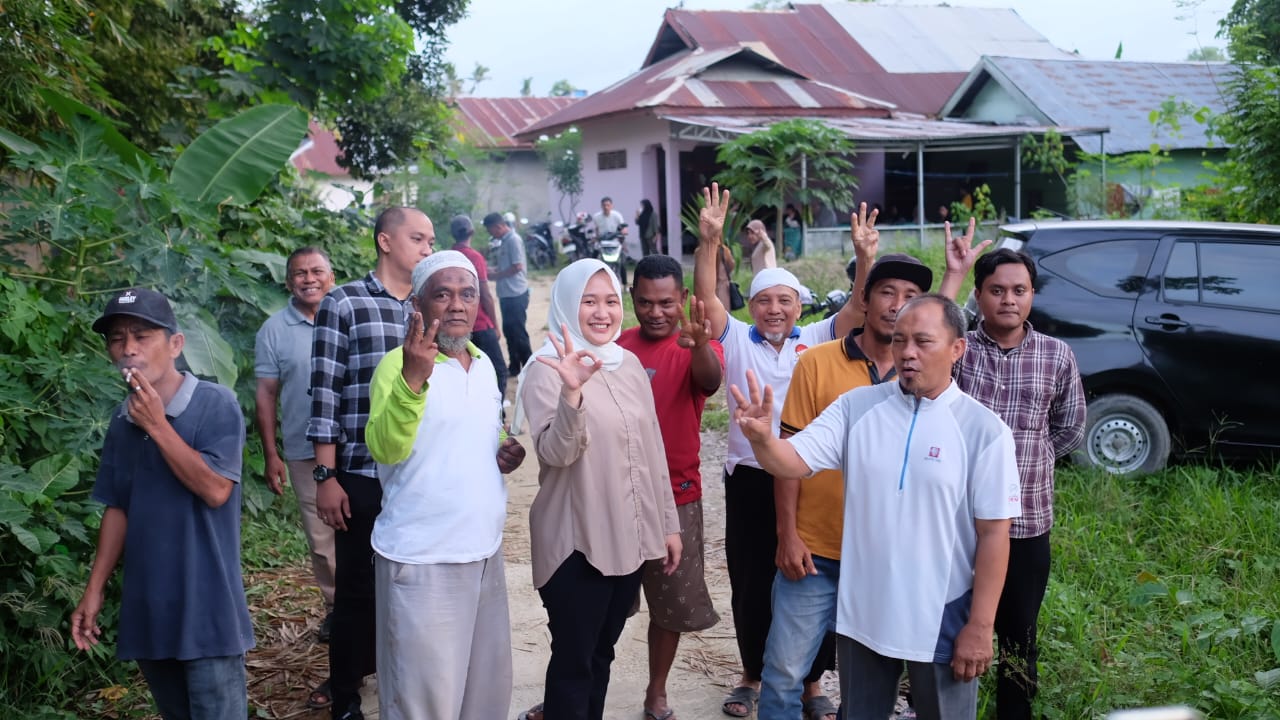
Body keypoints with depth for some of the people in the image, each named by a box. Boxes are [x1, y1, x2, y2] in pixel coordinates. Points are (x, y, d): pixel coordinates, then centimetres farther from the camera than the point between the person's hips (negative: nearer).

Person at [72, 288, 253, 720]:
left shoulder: (215, 404, -11)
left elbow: (215, 490, -19)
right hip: (146, 607, 6)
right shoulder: (123, 421, 7)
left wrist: (157, 426, -17)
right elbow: (117, 509, 13)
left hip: (206, 607, -6)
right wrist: (94, 590, 10)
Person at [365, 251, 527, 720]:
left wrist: (507, 450, 3)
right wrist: (413, 378, -41)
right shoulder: (400, 364, -13)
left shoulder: (484, 364, 10)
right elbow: (386, 449, -27)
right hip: (422, 559, -7)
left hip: (484, 549, 7)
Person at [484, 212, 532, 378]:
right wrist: (495, 259, 4)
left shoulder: (513, 240, -14)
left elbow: (517, 266, -20)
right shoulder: (504, 241, 14)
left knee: (518, 332, -5)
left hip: (516, 294, -9)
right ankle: (514, 367, 23)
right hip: (507, 294, 9)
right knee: (509, 331, 14)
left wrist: (495, 276, -14)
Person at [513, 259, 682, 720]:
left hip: (631, 537, 6)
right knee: (574, 660, 4)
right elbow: (555, 454, -23)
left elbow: (652, 450, 12)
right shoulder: (548, 370, -12)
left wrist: (668, 524, 12)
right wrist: (572, 392, -38)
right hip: (577, 541, -6)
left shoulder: (630, 365, 7)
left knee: (602, 654, 18)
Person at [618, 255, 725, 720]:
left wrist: (698, 344, -52)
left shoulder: (696, 349, -7)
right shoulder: (615, 347, 1)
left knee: (672, 604, 10)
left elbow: (710, 380, -30)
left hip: (675, 496, -1)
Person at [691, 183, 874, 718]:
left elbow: (858, 309, -9)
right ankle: (753, 675, 30)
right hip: (749, 479, 0)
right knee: (750, 584, 10)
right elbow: (706, 297, -13)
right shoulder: (736, 340, 0)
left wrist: (864, 256, -25)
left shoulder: (818, 340, 3)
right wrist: (709, 242, -27)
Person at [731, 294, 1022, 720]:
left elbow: (994, 533, -10)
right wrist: (762, 437, -33)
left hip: (942, 618, -3)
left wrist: (979, 626, -10)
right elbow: (792, 462, -10)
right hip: (862, 611, 3)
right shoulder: (857, 406, -3)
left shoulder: (983, 429, -11)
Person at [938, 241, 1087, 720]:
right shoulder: (957, 350, -5)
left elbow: (1070, 430, 12)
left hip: (1026, 524, 1)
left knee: (1018, 639, 15)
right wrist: (953, 274, -27)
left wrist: (1020, 457, 8)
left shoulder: (1057, 356, 0)